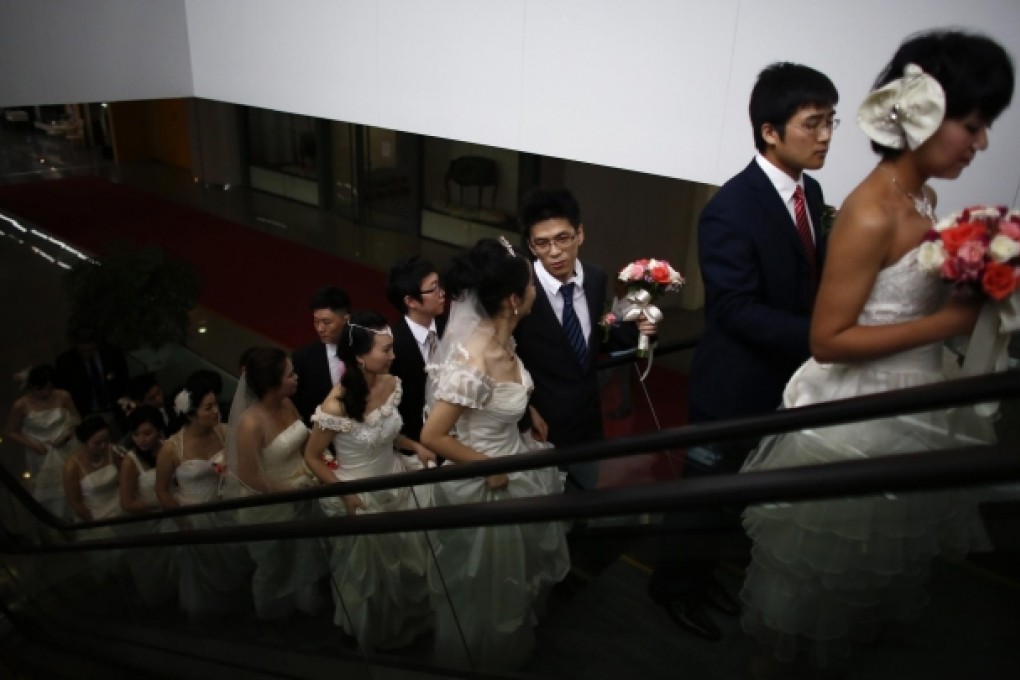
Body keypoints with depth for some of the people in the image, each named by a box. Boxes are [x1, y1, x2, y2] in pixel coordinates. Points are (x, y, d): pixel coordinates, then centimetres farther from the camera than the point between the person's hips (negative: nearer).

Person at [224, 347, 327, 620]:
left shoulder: (287, 404, -11)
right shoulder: (251, 424, -33)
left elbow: (304, 439, 6)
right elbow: (248, 477, -27)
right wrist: (290, 489, -19)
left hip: (301, 496, 6)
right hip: (271, 505, -6)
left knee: (305, 553, 27)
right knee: (276, 563, 23)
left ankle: (308, 599, 55)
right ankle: (276, 610, 52)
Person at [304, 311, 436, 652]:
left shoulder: (391, 384, -12)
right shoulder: (336, 406, -30)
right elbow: (312, 457, -14)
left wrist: (415, 446, -9)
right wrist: (345, 495, -18)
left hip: (397, 482, 5)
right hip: (362, 497, -5)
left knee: (411, 559, 22)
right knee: (371, 571, 19)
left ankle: (411, 618, 52)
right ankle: (377, 633, 49)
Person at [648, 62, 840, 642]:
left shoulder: (810, 192, 2)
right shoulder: (731, 212, -24)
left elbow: (814, 279, 7)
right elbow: (737, 310, -26)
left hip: (785, 381, 8)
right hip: (735, 384, -8)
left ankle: (703, 573, 48)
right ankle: (675, 584, 39)